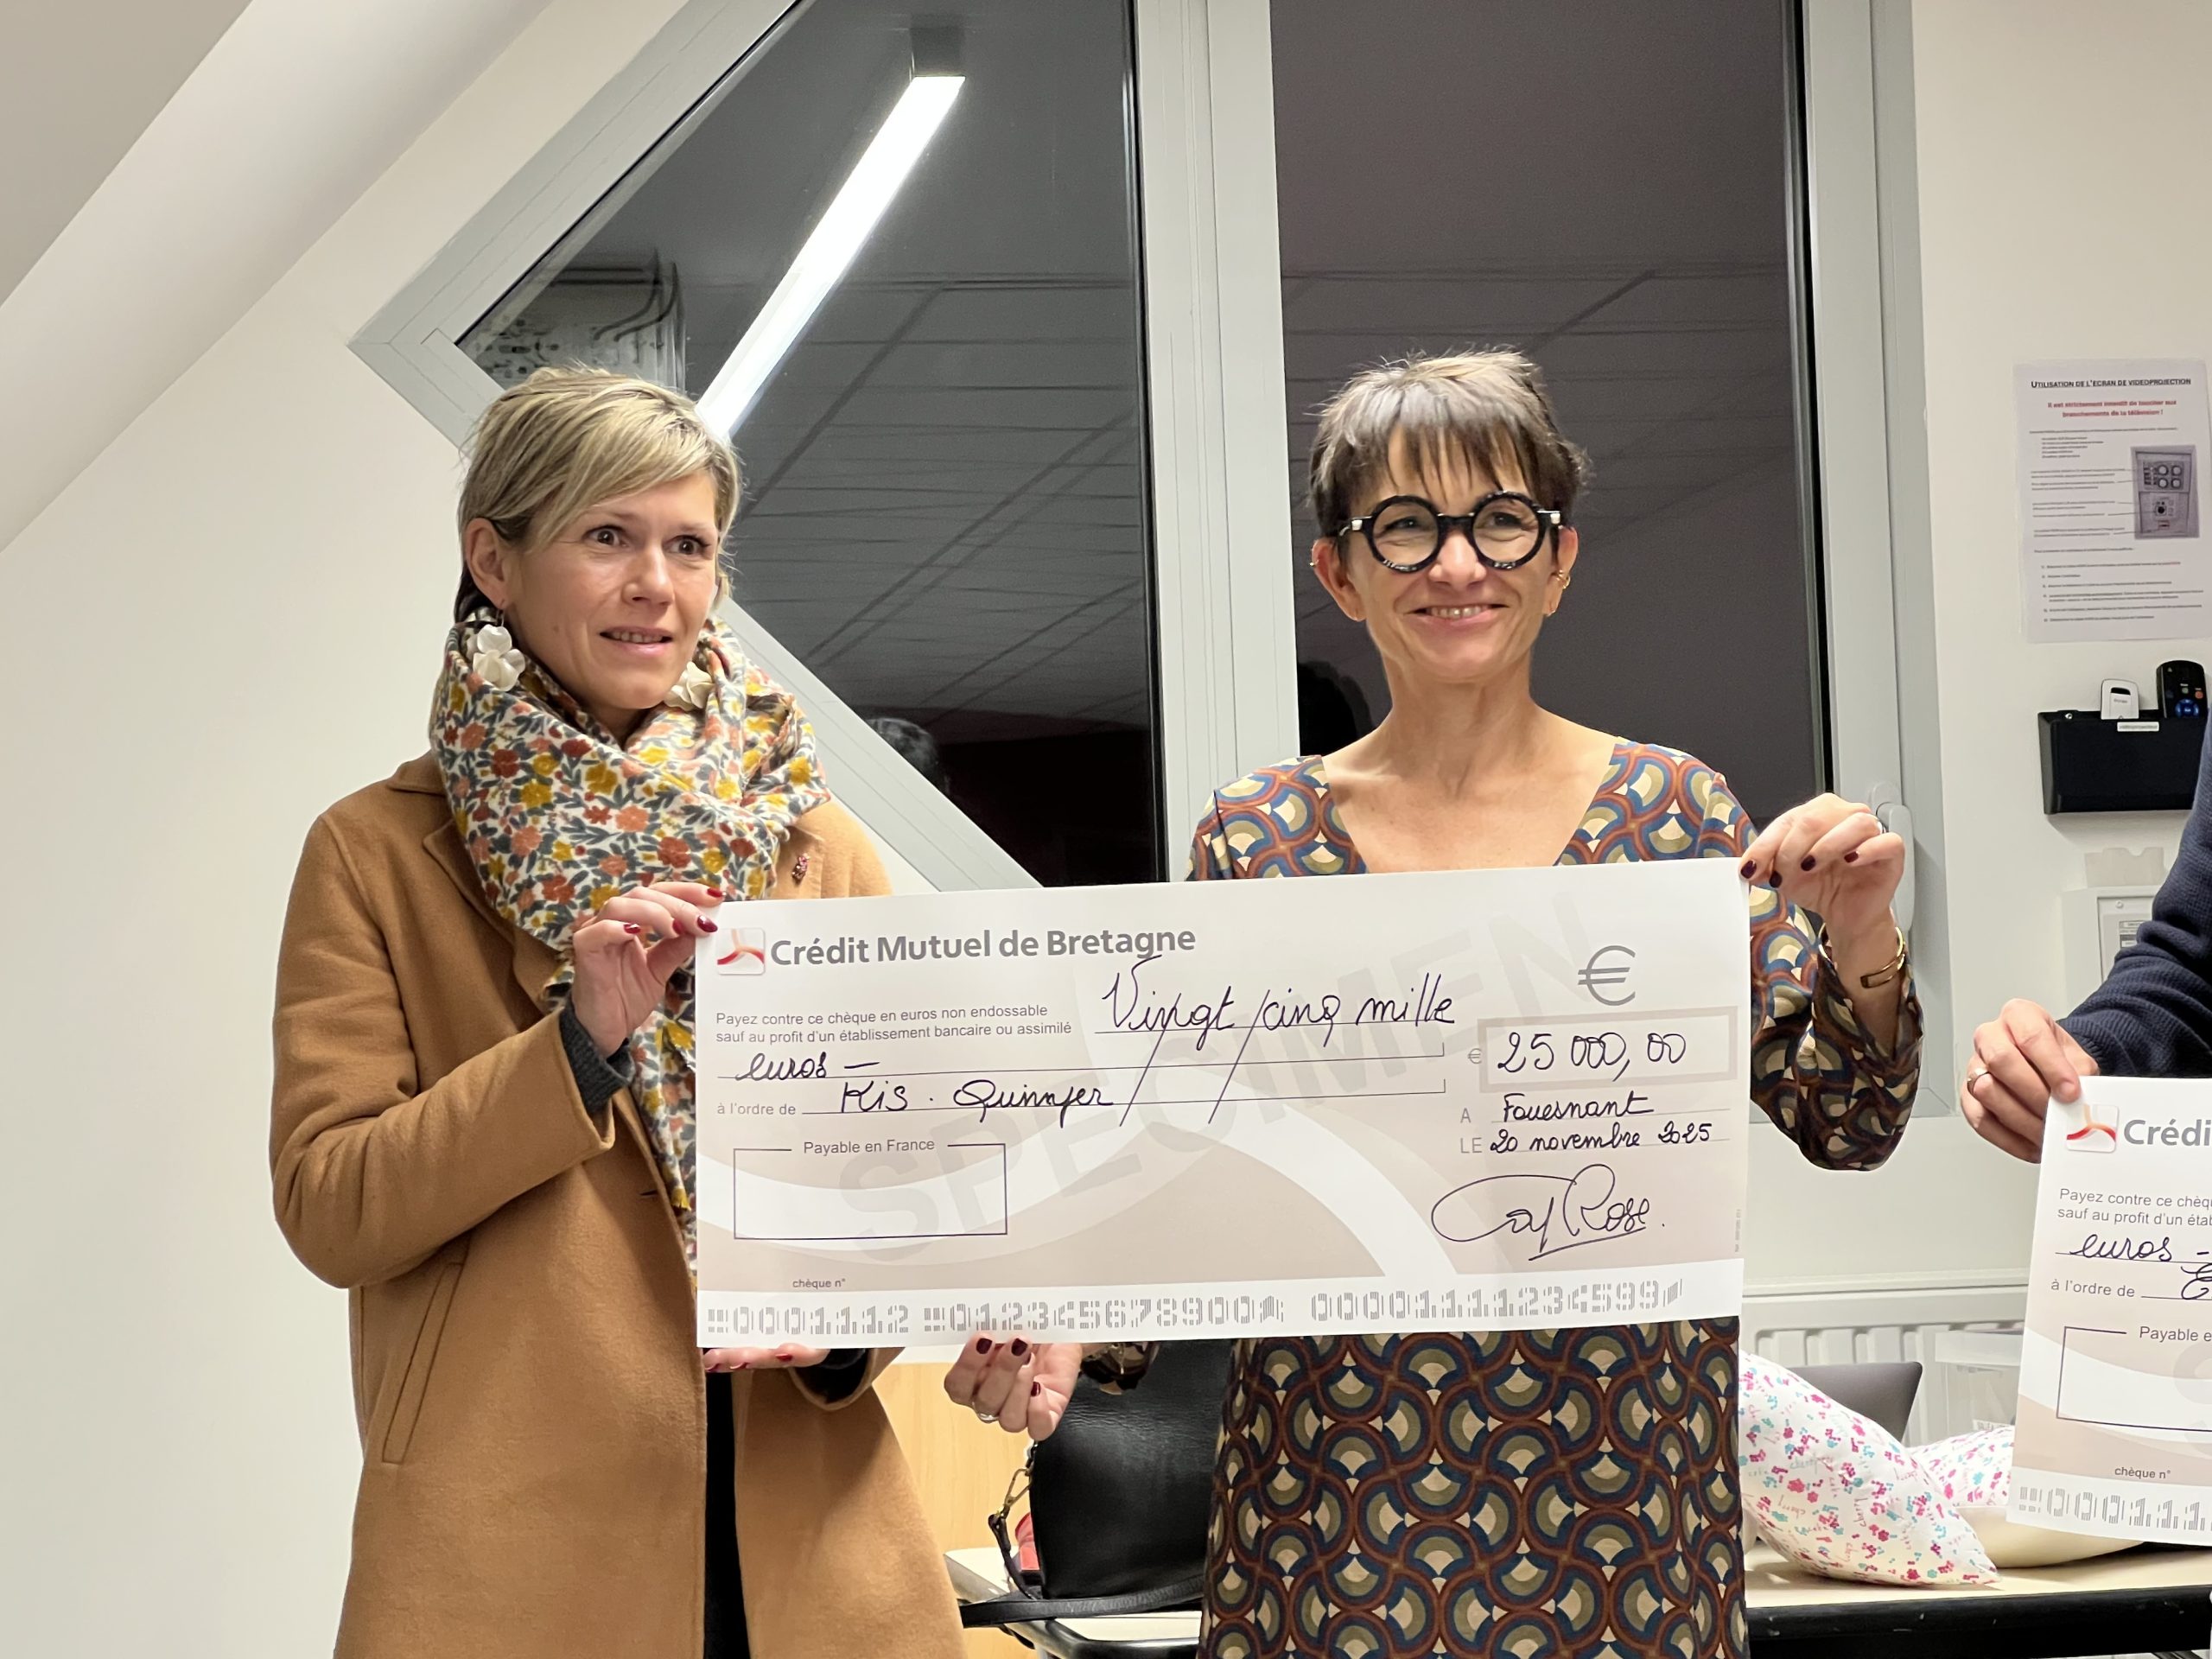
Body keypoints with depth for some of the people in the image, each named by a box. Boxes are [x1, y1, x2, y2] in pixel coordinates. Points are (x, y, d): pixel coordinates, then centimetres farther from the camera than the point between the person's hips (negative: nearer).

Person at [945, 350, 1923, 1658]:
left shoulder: (1671, 809, 2)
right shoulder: (1257, 840, 3)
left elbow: (1845, 1129, 1)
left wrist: (1860, 942, -17)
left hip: (1618, 1495, 0)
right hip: (1338, 1489, 0)